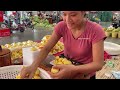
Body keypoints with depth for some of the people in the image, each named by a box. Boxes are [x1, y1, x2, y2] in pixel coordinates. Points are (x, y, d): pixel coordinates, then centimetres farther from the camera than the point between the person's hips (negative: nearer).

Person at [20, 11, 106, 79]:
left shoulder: (95, 31, -26)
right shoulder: (61, 26, -15)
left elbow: (98, 64, -27)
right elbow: (47, 48, -17)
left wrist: (73, 69, -43)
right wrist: (34, 65, -36)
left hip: (86, 74, -3)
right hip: (66, 67, 3)